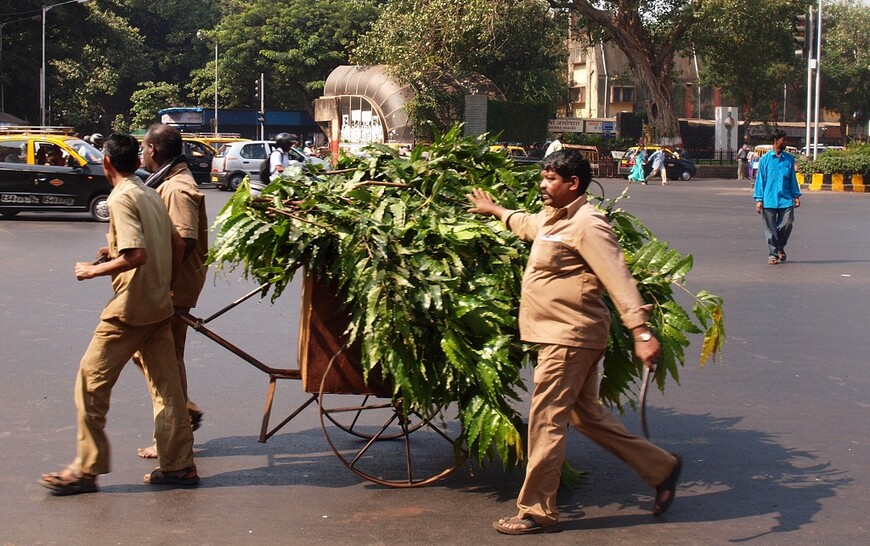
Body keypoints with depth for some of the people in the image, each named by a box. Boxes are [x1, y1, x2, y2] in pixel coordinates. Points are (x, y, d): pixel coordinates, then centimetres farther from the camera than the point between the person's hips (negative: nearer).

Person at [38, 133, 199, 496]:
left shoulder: (121, 198, -14)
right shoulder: (151, 195, 11)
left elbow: (135, 255, -23)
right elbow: (177, 245, 15)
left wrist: (94, 270, -12)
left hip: (130, 308, -9)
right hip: (159, 305, 9)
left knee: (92, 382, -1)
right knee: (165, 385, 10)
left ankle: (86, 470, 3)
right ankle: (179, 465, 13)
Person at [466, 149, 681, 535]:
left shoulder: (586, 225, -16)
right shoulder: (553, 218, 15)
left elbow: (618, 279, -25)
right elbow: (526, 225, 41)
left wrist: (641, 332, -34)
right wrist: (494, 210, 54)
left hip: (569, 336, -11)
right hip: (561, 334, 11)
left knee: (546, 421, -5)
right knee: (585, 414, 17)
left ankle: (537, 511, 4)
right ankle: (660, 468, 26)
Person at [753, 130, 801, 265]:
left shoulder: (789, 159, 8)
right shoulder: (765, 159, 1)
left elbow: (793, 178, 13)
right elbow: (760, 179, 2)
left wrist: (796, 195, 8)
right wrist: (759, 200, -2)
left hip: (786, 199, 2)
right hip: (769, 201, -2)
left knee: (787, 224, -6)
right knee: (770, 229, 1)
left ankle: (780, 247, 21)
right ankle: (772, 254, 11)